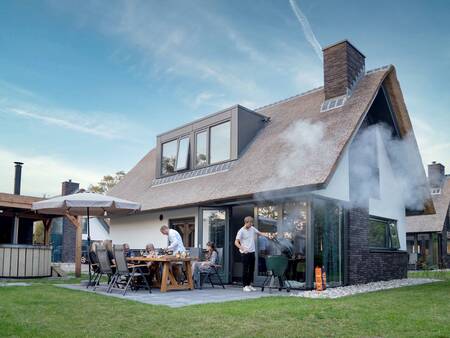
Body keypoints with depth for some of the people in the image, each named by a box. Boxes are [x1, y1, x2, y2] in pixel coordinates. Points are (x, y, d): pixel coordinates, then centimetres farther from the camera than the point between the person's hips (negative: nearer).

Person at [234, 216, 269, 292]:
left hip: (252, 252, 7)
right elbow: (236, 242, -15)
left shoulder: (252, 229, 8)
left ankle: (249, 285, 21)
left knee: (252, 269, 11)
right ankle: (245, 286, 6)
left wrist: (267, 236, 3)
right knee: (245, 270, -3)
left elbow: (259, 233, 20)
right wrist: (242, 248, -31)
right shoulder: (241, 231, -11)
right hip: (245, 253, -7)